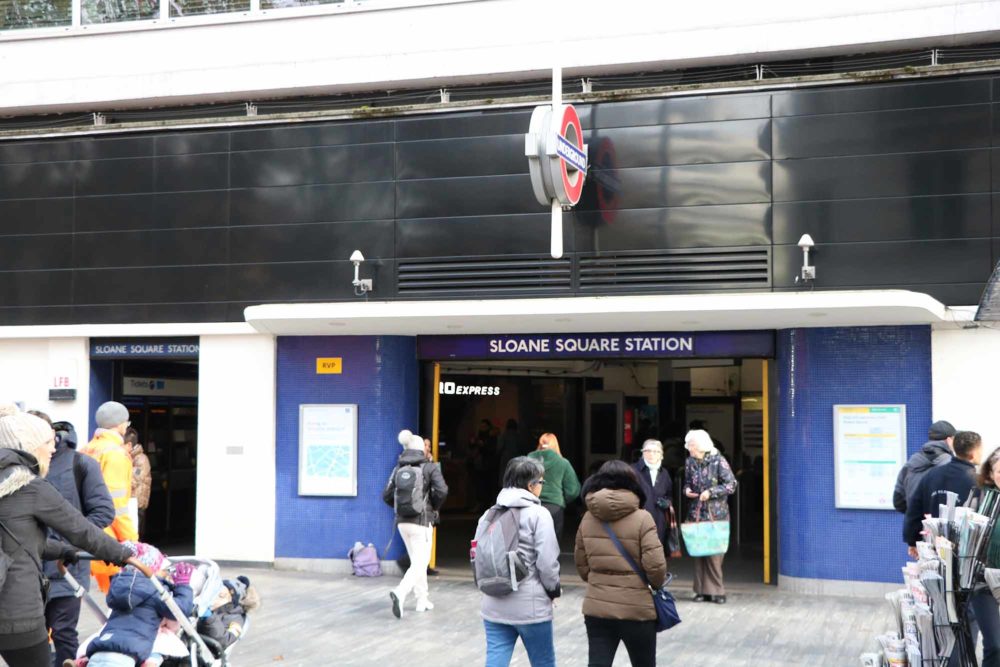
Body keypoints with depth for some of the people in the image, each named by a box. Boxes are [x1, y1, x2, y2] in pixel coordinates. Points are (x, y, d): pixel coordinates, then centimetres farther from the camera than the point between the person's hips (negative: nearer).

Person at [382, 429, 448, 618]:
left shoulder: (399, 468, 5)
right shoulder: (430, 467, -7)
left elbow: (387, 495, 3)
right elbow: (441, 491, -18)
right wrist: (434, 508, 0)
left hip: (403, 521, 5)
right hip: (422, 521, -5)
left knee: (416, 561, 19)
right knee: (420, 563, -4)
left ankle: (422, 600, 24)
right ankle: (400, 593, -26)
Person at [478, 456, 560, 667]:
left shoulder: (489, 514, 6)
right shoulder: (538, 514, -10)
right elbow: (547, 562, -14)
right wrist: (554, 589, 3)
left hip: (494, 605, 5)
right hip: (530, 606, -5)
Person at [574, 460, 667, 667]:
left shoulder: (588, 518, 2)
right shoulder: (641, 518, -12)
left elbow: (581, 565, 9)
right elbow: (655, 566, -16)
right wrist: (657, 584, 5)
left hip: (596, 608, 3)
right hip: (636, 609, -3)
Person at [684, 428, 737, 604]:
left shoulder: (718, 461, -8)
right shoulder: (689, 462, 7)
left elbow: (731, 484, -9)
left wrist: (710, 492, -17)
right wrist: (687, 490, -2)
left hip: (716, 515, -5)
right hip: (696, 514, 5)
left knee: (714, 553, -5)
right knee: (698, 551, 4)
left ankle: (717, 591, 3)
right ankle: (703, 590, 11)